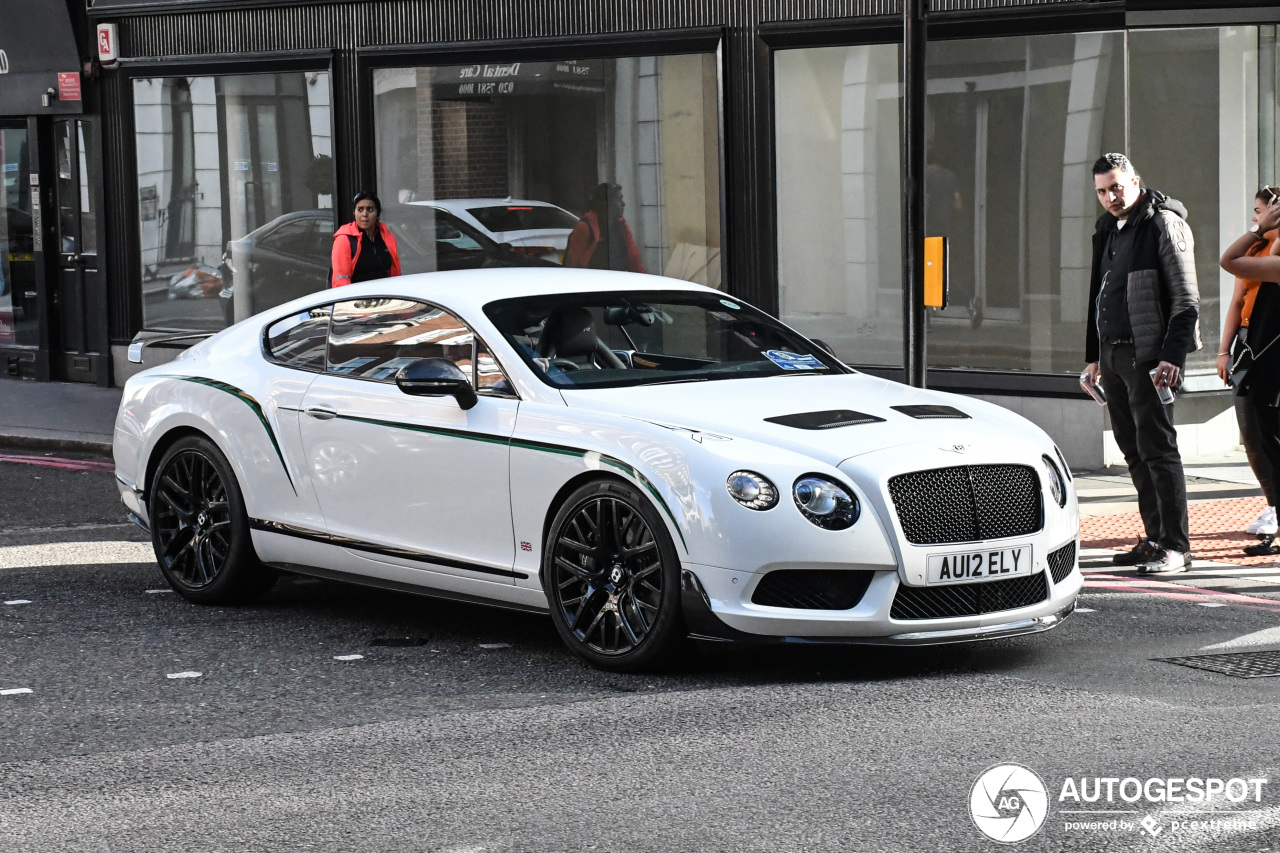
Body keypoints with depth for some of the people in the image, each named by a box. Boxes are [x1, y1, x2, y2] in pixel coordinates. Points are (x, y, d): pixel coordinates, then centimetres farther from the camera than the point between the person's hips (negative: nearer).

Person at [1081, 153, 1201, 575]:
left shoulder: (1164, 224, -9)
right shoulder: (1108, 229, 17)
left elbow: (1186, 300, -13)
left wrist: (1173, 356, -21)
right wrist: (1094, 355, 21)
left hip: (1148, 355, -8)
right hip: (1114, 354, 9)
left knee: (1157, 449, -10)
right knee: (1134, 451, 10)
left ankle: (1176, 546, -8)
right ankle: (1156, 539, 17)